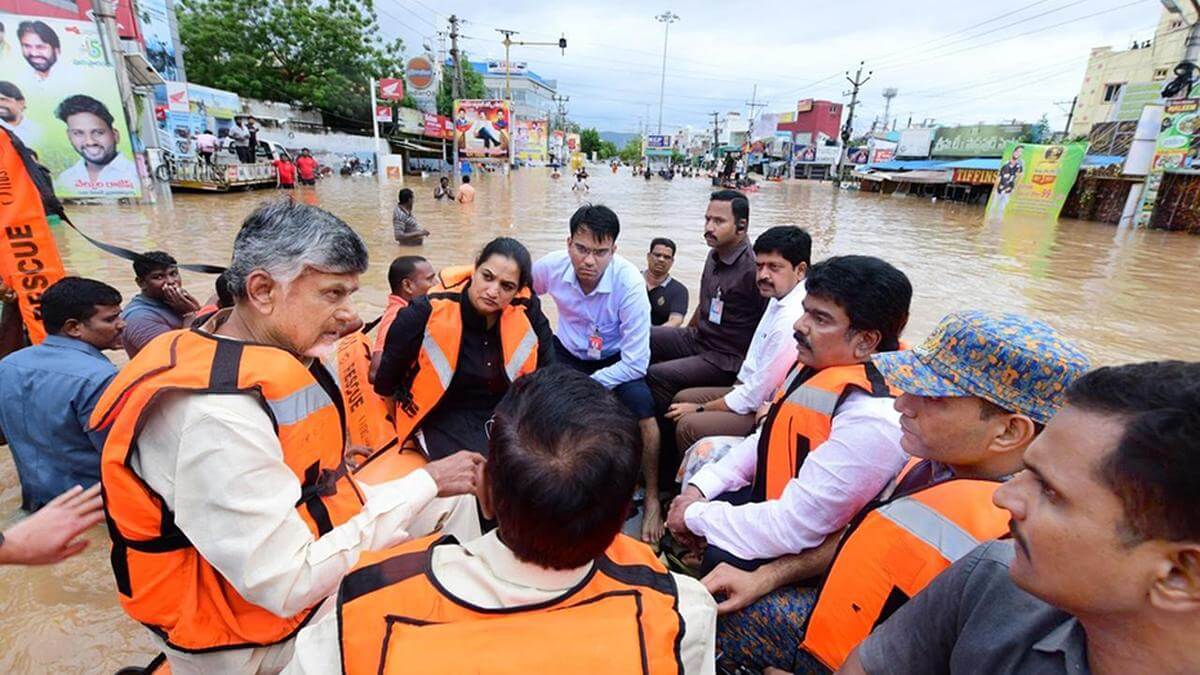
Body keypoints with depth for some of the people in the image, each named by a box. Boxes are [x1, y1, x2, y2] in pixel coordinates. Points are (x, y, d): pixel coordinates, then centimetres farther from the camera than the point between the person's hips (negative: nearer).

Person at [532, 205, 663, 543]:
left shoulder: (630, 283, -28)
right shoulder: (551, 267, -20)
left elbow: (636, 363, -25)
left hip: (616, 360, -3)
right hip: (568, 353, 3)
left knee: (641, 406, -29)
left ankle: (652, 498, -6)